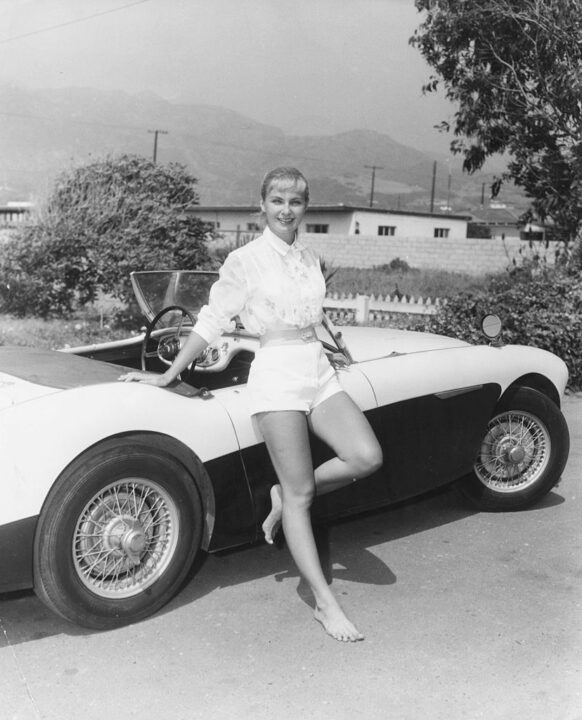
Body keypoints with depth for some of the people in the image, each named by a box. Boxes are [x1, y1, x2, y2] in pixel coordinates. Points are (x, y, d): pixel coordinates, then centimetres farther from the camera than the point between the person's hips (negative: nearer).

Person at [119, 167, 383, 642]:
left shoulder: (311, 259, 12)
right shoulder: (245, 261, -5)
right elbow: (211, 323, -1)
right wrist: (169, 376, 1)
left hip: (319, 370, 6)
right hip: (276, 373, -6)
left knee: (367, 457, -13)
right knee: (301, 495, -4)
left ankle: (286, 495, 10)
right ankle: (325, 603, 5)